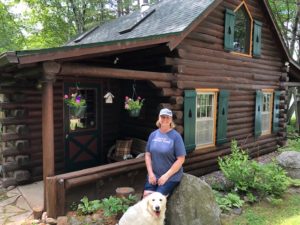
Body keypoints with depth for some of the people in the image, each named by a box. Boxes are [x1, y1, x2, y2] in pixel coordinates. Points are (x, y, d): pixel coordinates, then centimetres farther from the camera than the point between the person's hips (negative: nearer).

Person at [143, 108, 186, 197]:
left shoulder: (176, 136, -9)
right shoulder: (153, 134, 4)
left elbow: (181, 159, -11)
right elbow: (148, 154, 7)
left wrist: (166, 175, -12)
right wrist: (150, 173, -3)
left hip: (171, 176, -4)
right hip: (153, 175, 4)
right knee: (146, 195, -11)